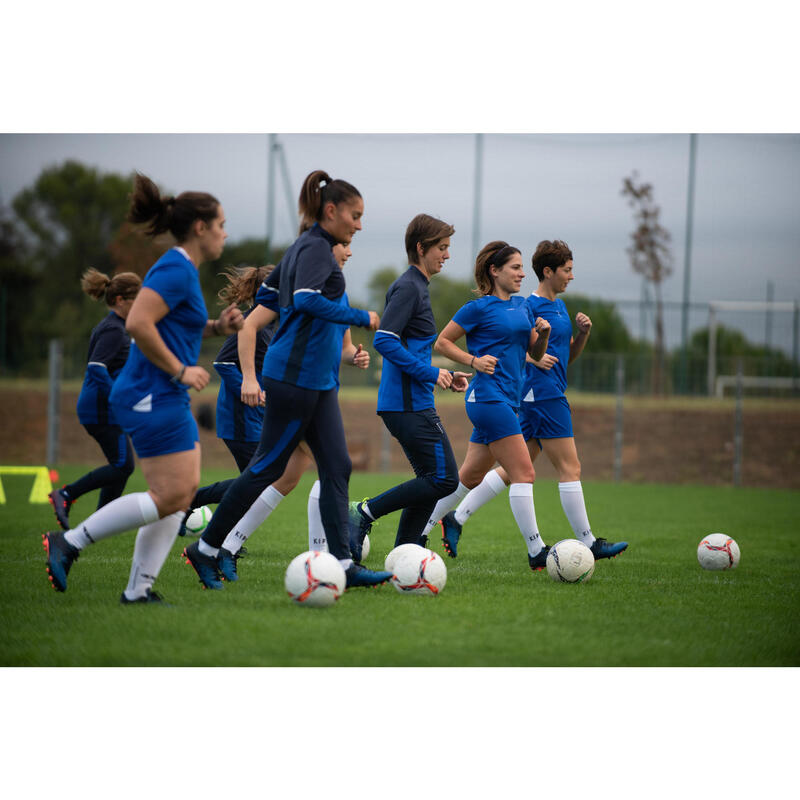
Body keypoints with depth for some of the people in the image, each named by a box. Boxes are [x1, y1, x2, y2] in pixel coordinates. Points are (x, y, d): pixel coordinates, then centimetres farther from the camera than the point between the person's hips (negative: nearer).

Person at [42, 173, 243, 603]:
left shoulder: (181, 269, 16)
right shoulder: (176, 269, -15)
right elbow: (138, 324, -25)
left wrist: (217, 327, 13)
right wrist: (180, 371, -18)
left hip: (163, 397, 11)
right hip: (152, 396, -11)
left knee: (185, 489, 9)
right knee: (170, 495, -10)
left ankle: (139, 589, 9)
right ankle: (69, 542, -7)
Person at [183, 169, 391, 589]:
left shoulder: (304, 246, 16)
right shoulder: (315, 248, -12)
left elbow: (266, 295, 23)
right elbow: (308, 298, -29)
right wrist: (361, 317, -21)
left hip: (317, 380, 10)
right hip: (297, 376, -10)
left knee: (336, 468, 4)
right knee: (268, 465, -2)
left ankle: (342, 563, 1)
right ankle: (206, 547, 8)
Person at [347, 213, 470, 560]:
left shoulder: (416, 287, 19)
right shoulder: (408, 287, -12)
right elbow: (384, 340, -22)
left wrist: (445, 376, 17)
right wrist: (430, 373, -19)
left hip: (408, 403, 10)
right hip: (410, 404, -10)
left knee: (433, 480, 10)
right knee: (444, 478, -10)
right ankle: (365, 512, -8)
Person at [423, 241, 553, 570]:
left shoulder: (523, 306, 15)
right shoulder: (479, 308, -6)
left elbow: (536, 354, 20)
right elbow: (441, 342, 0)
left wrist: (542, 335, -1)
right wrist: (474, 361, -12)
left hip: (507, 400, 8)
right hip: (489, 397, -8)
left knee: (470, 476, 13)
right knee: (524, 473, -12)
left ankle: (417, 533, 22)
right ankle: (536, 552, -11)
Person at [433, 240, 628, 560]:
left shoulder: (559, 306, 17)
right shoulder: (532, 306, -11)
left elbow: (568, 354, 23)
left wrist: (582, 333, 5)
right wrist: (534, 358, -19)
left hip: (552, 394, 10)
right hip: (542, 394, -10)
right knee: (569, 468, -5)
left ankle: (456, 518, 11)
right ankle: (588, 543, 0)